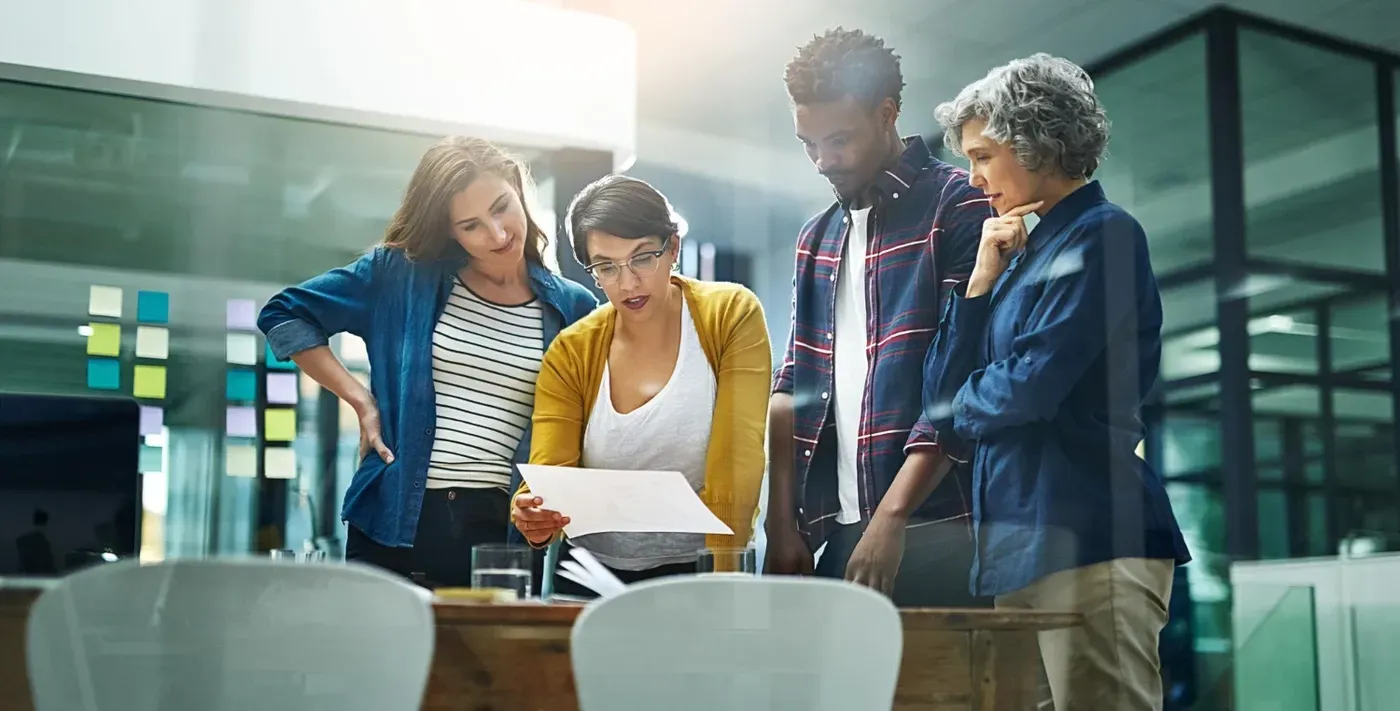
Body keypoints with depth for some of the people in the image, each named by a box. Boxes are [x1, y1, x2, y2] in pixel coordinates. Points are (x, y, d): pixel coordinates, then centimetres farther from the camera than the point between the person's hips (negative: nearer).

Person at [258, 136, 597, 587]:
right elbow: (284, 315, 10)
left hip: (504, 528, 0)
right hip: (394, 519, 0)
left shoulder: (573, 309, 5)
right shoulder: (403, 273, 4)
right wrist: (361, 400, 1)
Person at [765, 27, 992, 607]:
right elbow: (792, 386, 15)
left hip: (936, 531, -5)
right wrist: (781, 523, 6)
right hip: (838, 532, 6)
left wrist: (892, 516, -15)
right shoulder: (817, 238, 17)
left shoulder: (958, 206, -3)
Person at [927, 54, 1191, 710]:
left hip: (1086, 539, -8)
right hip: (1019, 547, 9)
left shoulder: (1101, 236, -5)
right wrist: (982, 279, 5)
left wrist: (957, 406, 7)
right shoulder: (1026, 250, 19)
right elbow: (946, 404, 13)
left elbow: (1027, 390, -15)